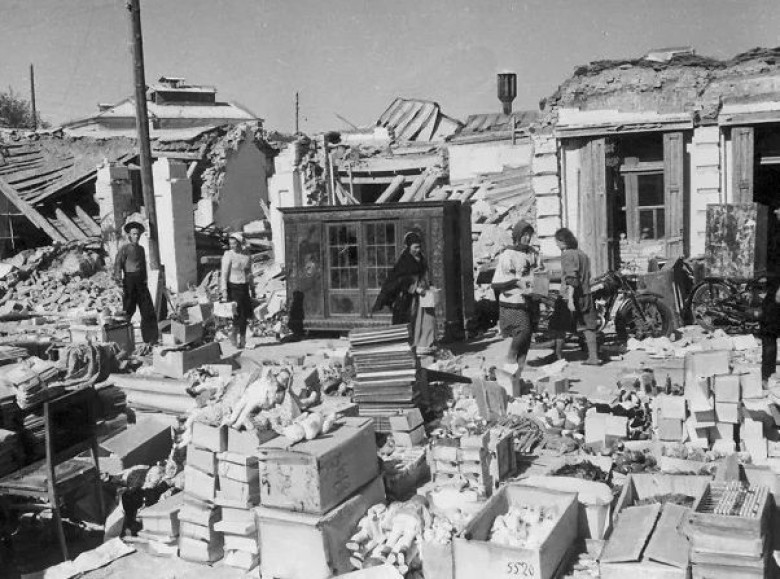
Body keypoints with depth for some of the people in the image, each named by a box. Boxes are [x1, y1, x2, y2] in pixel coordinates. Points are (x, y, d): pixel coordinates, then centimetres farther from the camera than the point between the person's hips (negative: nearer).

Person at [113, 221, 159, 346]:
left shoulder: (141, 249, 18)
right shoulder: (124, 249, -3)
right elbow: (117, 265, -10)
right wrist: (119, 280, -19)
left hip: (141, 283, 6)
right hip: (129, 281, -6)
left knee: (148, 310, 1)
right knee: (128, 310, -1)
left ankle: (151, 339, 5)